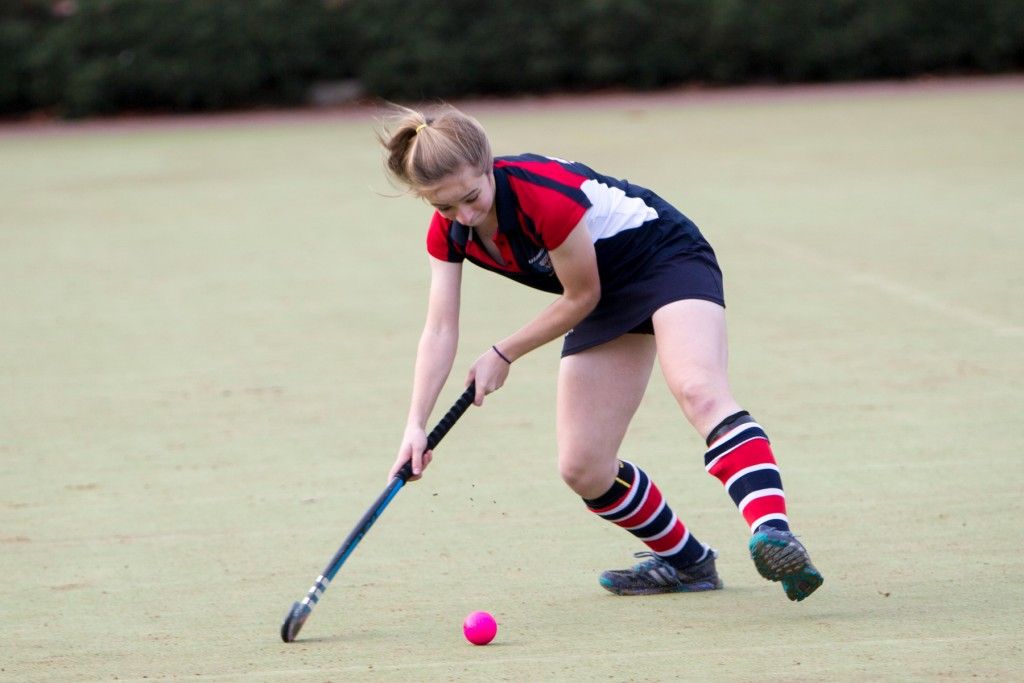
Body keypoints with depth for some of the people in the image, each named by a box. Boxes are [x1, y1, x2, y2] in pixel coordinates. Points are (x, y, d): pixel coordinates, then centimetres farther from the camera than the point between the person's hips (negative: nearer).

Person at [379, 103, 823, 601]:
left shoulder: (543, 195, -32)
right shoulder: (449, 233, -11)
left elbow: (581, 298, -19)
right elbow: (439, 330, -8)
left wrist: (502, 355, -9)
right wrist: (416, 427, -18)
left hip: (668, 258, -8)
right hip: (610, 297, 8)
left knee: (697, 389, -36)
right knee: (581, 469, -1)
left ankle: (772, 532, -55)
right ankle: (686, 561, 19)